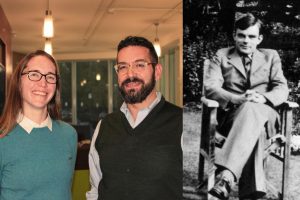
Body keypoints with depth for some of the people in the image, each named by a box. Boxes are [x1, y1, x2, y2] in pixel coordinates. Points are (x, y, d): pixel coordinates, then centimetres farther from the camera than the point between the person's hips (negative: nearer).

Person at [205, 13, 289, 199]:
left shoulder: (271, 56, 19)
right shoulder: (222, 56, 15)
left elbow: (282, 89, 7)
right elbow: (210, 87, 0)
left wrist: (263, 98, -18)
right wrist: (238, 99, -20)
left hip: (265, 116, 1)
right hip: (232, 113, 0)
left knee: (251, 109, -39)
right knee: (254, 129, -38)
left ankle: (226, 176, -51)